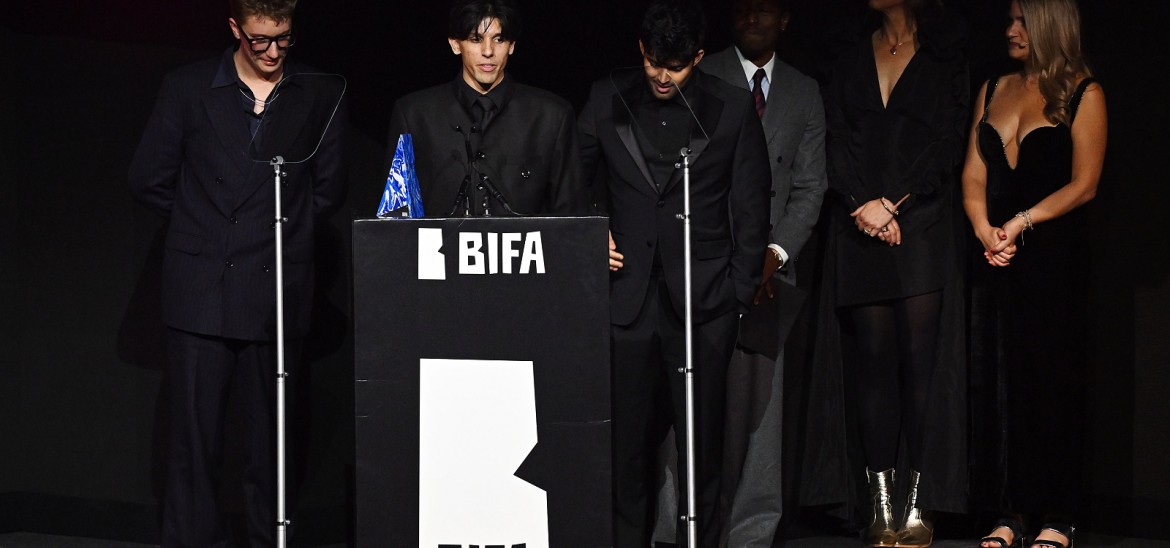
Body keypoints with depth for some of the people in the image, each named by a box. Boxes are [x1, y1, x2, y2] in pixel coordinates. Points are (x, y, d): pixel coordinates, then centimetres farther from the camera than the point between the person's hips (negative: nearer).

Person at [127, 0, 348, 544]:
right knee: (194, 429, -2)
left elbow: (328, 188, 13)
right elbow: (148, 178, 8)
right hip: (200, 290, 0)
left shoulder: (321, 95, 7)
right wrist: (203, 223, 10)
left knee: (272, 431, 2)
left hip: (277, 291, 1)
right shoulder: (188, 87, 5)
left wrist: (285, 229, 8)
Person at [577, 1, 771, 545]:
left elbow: (750, 209, 5)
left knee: (701, 437, 2)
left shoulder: (732, 109, 1)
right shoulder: (607, 99, 5)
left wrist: (740, 291, 2)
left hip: (703, 297, -1)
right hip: (628, 291, 1)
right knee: (627, 434, 1)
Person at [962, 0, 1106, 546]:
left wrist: (1021, 223, -14)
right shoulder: (993, 90, 14)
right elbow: (974, 176, 11)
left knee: (1053, 382, -2)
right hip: (996, 256, 5)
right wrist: (985, 230, -6)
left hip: (1054, 252, -4)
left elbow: (1083, 184, -6)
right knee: (1001, 382, 2)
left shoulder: (1083, 94, -1)